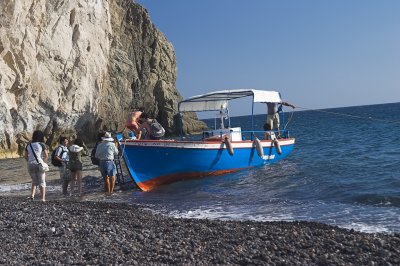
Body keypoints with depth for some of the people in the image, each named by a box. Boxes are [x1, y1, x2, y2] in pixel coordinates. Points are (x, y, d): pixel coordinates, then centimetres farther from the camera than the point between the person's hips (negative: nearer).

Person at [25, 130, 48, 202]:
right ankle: (43, 198, 1)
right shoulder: (42, 145, -5)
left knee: (34, 181, 20)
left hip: (30, 165, 4)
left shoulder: (28, 145, 7)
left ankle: (32, 195, 2)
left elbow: (26, 156, 8)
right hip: (39, 164, -4)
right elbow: (46, 156, -5)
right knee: (42, 182, 5)